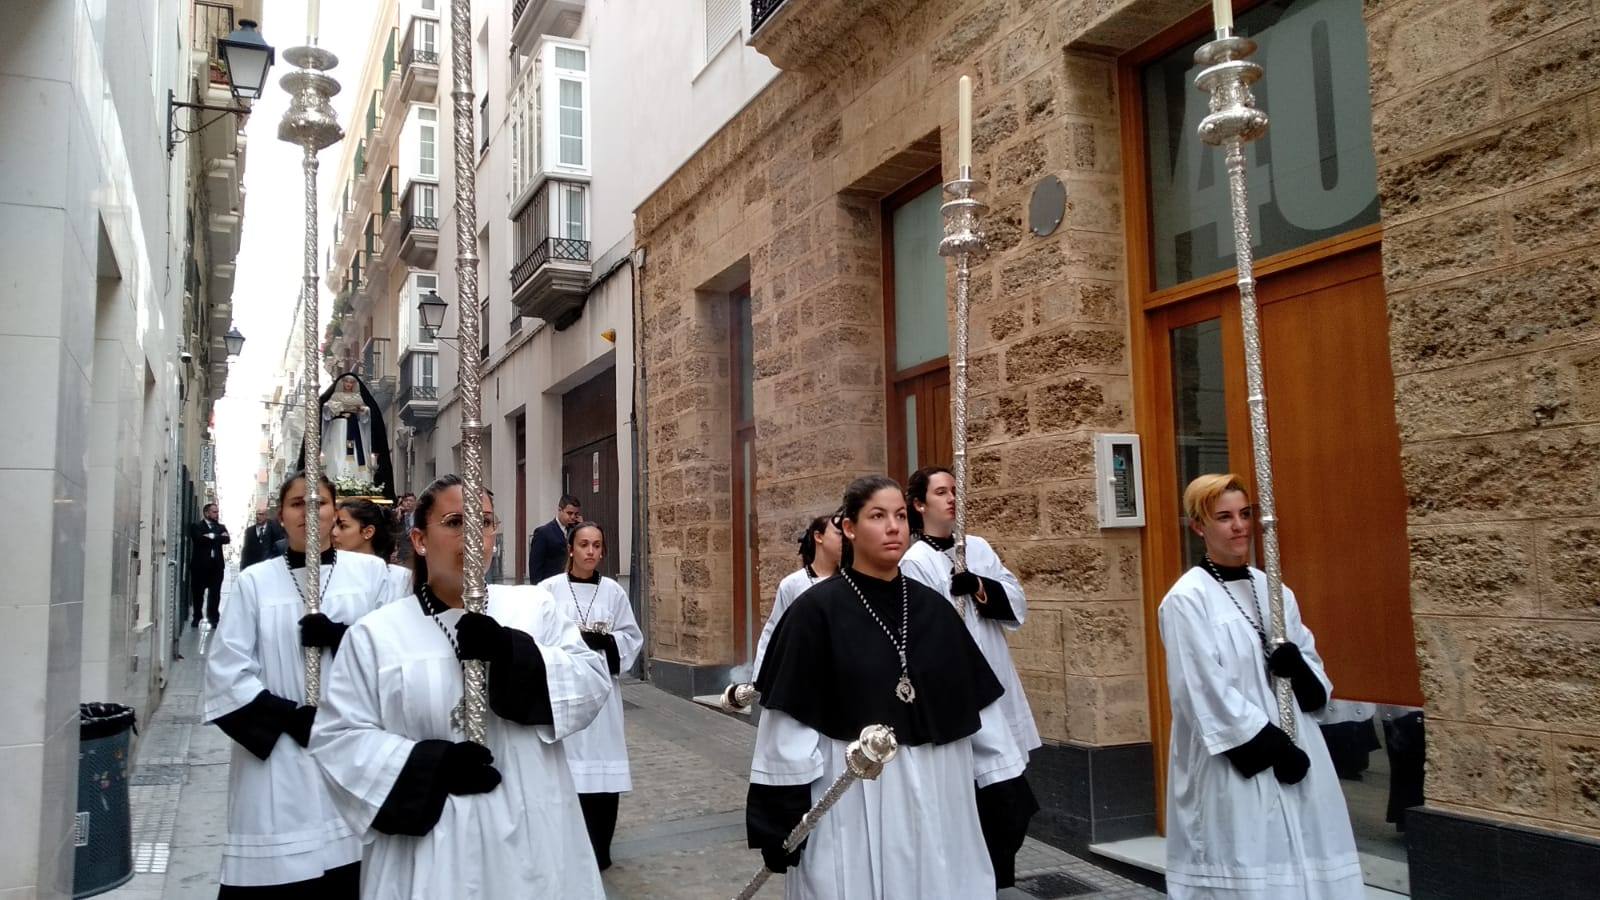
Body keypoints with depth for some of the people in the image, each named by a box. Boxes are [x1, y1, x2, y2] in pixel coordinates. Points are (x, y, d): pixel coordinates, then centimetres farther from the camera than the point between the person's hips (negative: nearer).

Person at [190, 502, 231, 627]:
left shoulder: (221, 527, 15)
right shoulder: (197, 526, 3)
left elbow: (227, 539, -2)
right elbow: (199, 539, -15)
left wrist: (212, 537, -11)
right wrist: (218, 537, -11)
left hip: (216, 564, 3)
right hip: (200, 564, -2)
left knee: (215, 593, 0)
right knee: (198, 592, 4)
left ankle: (213, 617, 5)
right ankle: (196, 617, 15)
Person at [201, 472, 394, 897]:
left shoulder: (371, 572, 5)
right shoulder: (255, 581, 4)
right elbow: (227, 673, -1)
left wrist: (340, 638, -14)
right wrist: (292, 717, -10)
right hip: (276, 756, 0)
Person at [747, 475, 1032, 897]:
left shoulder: (933, 608, 5)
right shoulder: (816, 610, -8)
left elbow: (978, 705, 8)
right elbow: (789, 724, -9)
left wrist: (1003, 792, 8)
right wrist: (783, 816, -10)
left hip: (935, 798, 4)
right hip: (849, 800, -4)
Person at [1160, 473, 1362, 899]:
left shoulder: (1274, 590, 10)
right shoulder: (1186, 600, -10)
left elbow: (1316, 675, 14)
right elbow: (1206, 691, -14)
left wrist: (1298, 666, -9)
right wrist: (1273, 747, -14)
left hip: (1296, 752, 6)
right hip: (1234, 766, -6)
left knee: (1307, 865, 10)